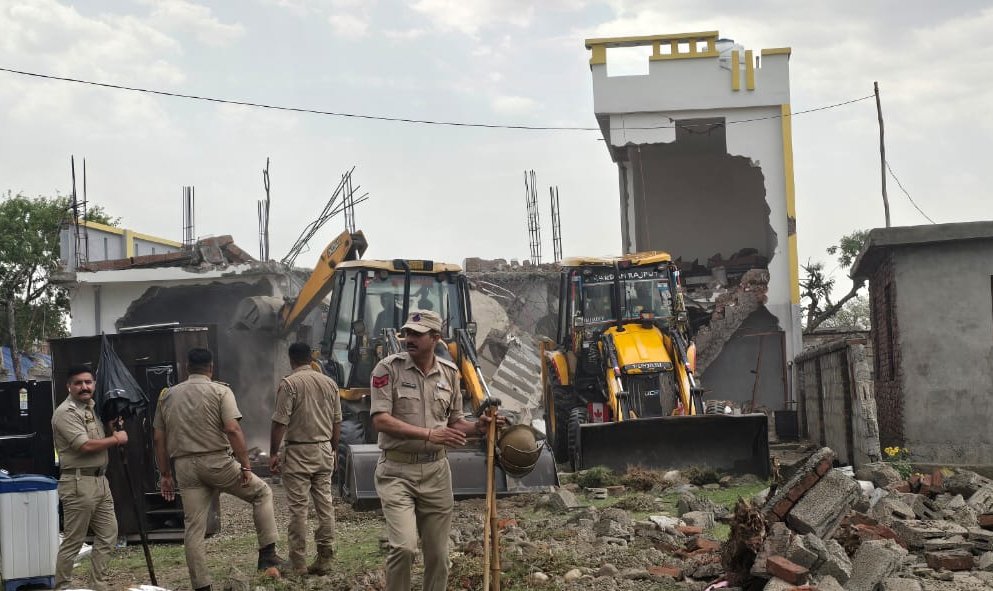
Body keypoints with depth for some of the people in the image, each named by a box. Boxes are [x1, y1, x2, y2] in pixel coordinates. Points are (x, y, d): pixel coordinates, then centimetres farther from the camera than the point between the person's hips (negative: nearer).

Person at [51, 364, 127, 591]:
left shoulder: (92, 408, 16)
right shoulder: (65, 412, -13)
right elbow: (86, 445, -21)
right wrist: (116, 439, -9)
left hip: (100, 480, 9)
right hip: (79, 483, -9)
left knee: (108, 536, 10)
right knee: (72, 542, -3)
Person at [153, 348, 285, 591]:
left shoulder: (167, 396, 12)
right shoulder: (220, 391, -3)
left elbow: (158, 438, 11)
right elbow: (233, 430, -14)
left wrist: (165, 474, 17)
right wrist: (245, 466, -11)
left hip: (185, 466, 4)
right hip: (216, 461, -4)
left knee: (194, 528, 7)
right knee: (262, 492, 14)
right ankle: (267, 554, 8)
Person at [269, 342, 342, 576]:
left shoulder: (289, 383, -10)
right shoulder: (329, 383, 7)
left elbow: (280, 423, -13)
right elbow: (337, 422, 12)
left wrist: (273, 453, -6)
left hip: (298, 452, -5)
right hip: (324, 451, 5)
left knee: (298, 508, -2)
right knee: (325, 505, 8)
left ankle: (297, 563, 1)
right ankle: (325, 559, 10)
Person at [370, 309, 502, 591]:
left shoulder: (449, 372, 7)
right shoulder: (388, 368, -7)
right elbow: (380, 420, -16)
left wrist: (477, 427, -6)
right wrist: (429, 434, -23)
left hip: (436, 471, 4)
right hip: (397, 471, -4)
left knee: (438, 554, 8)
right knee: (403, 546, -19)